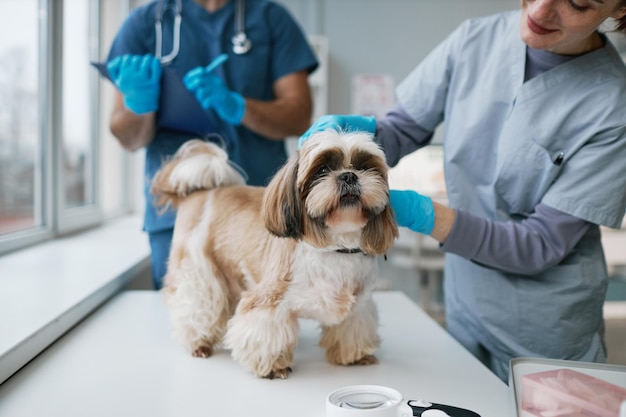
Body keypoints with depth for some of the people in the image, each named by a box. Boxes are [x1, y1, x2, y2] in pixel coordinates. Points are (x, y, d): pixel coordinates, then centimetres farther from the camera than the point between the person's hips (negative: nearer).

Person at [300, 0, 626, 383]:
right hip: (464, 305, 4)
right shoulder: (476, 39, -10)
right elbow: (404, 131, 1)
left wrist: (420, 213, -30)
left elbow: (543, 245, -20)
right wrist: (362, 131, -22)